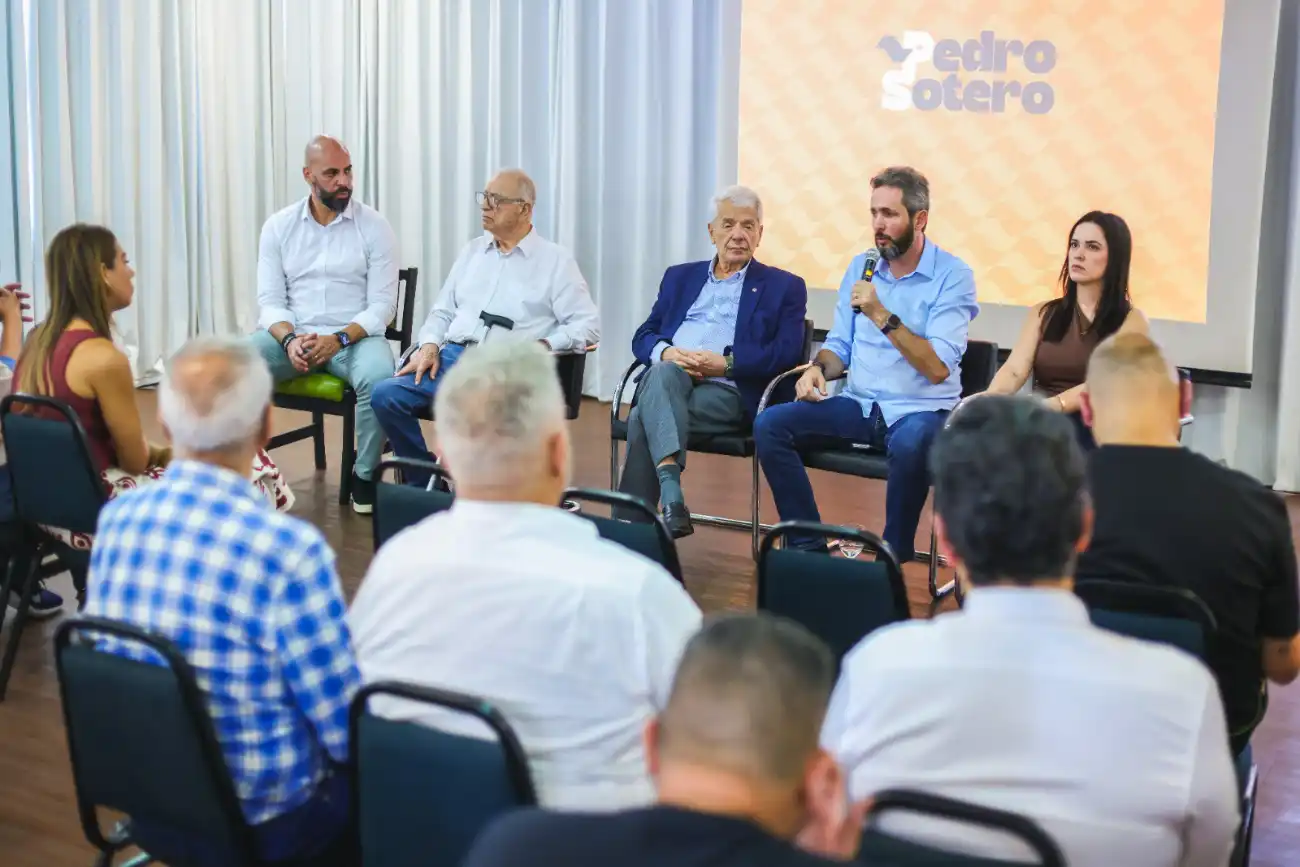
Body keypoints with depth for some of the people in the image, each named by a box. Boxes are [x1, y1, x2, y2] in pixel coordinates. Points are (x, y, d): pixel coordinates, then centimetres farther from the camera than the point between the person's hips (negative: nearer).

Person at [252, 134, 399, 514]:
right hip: (291, 334, 2)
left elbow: (382, 305, -6)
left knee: (379, 376, -35)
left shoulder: (374, 226, -2)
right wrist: (290, 339, -20)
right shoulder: (278, 226, 5)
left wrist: (339, 339, -22)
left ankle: (365, 474, -12)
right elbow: (270, 300, 1)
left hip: (355, 336, -2)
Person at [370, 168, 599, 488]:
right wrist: (429, 345, 3)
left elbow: (587, 325, -1)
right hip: (451, 359, 5)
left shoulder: (556, 261, 6)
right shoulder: (472, 251, 22)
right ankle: (426, 485, -4)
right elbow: (442, 311, 24)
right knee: (385, 395, -19)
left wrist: (541, 347, -16)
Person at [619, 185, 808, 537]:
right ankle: (671, 494, -46)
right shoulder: (680, 277, 24)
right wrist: (666, 353, -6)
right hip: (666, 380, 3)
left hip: (729, 393, -3)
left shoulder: (784, 287, 12)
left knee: (644, 418, -30)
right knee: (663, 373, -35)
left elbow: (787, 354, -1)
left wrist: (726, 363, -14)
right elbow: (643, 337, 19)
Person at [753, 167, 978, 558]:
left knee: (910, 444, -40)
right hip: (860, 405, 5)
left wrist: (882, 315, -23)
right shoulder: (860, 267, 10)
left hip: (921, 409, -5)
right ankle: (808, 545, -9)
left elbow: (938, 368, -17)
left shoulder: (952, 276, -8)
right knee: (770, 424, -16)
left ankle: (894, 556, -17)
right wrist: (818, 367, -8)